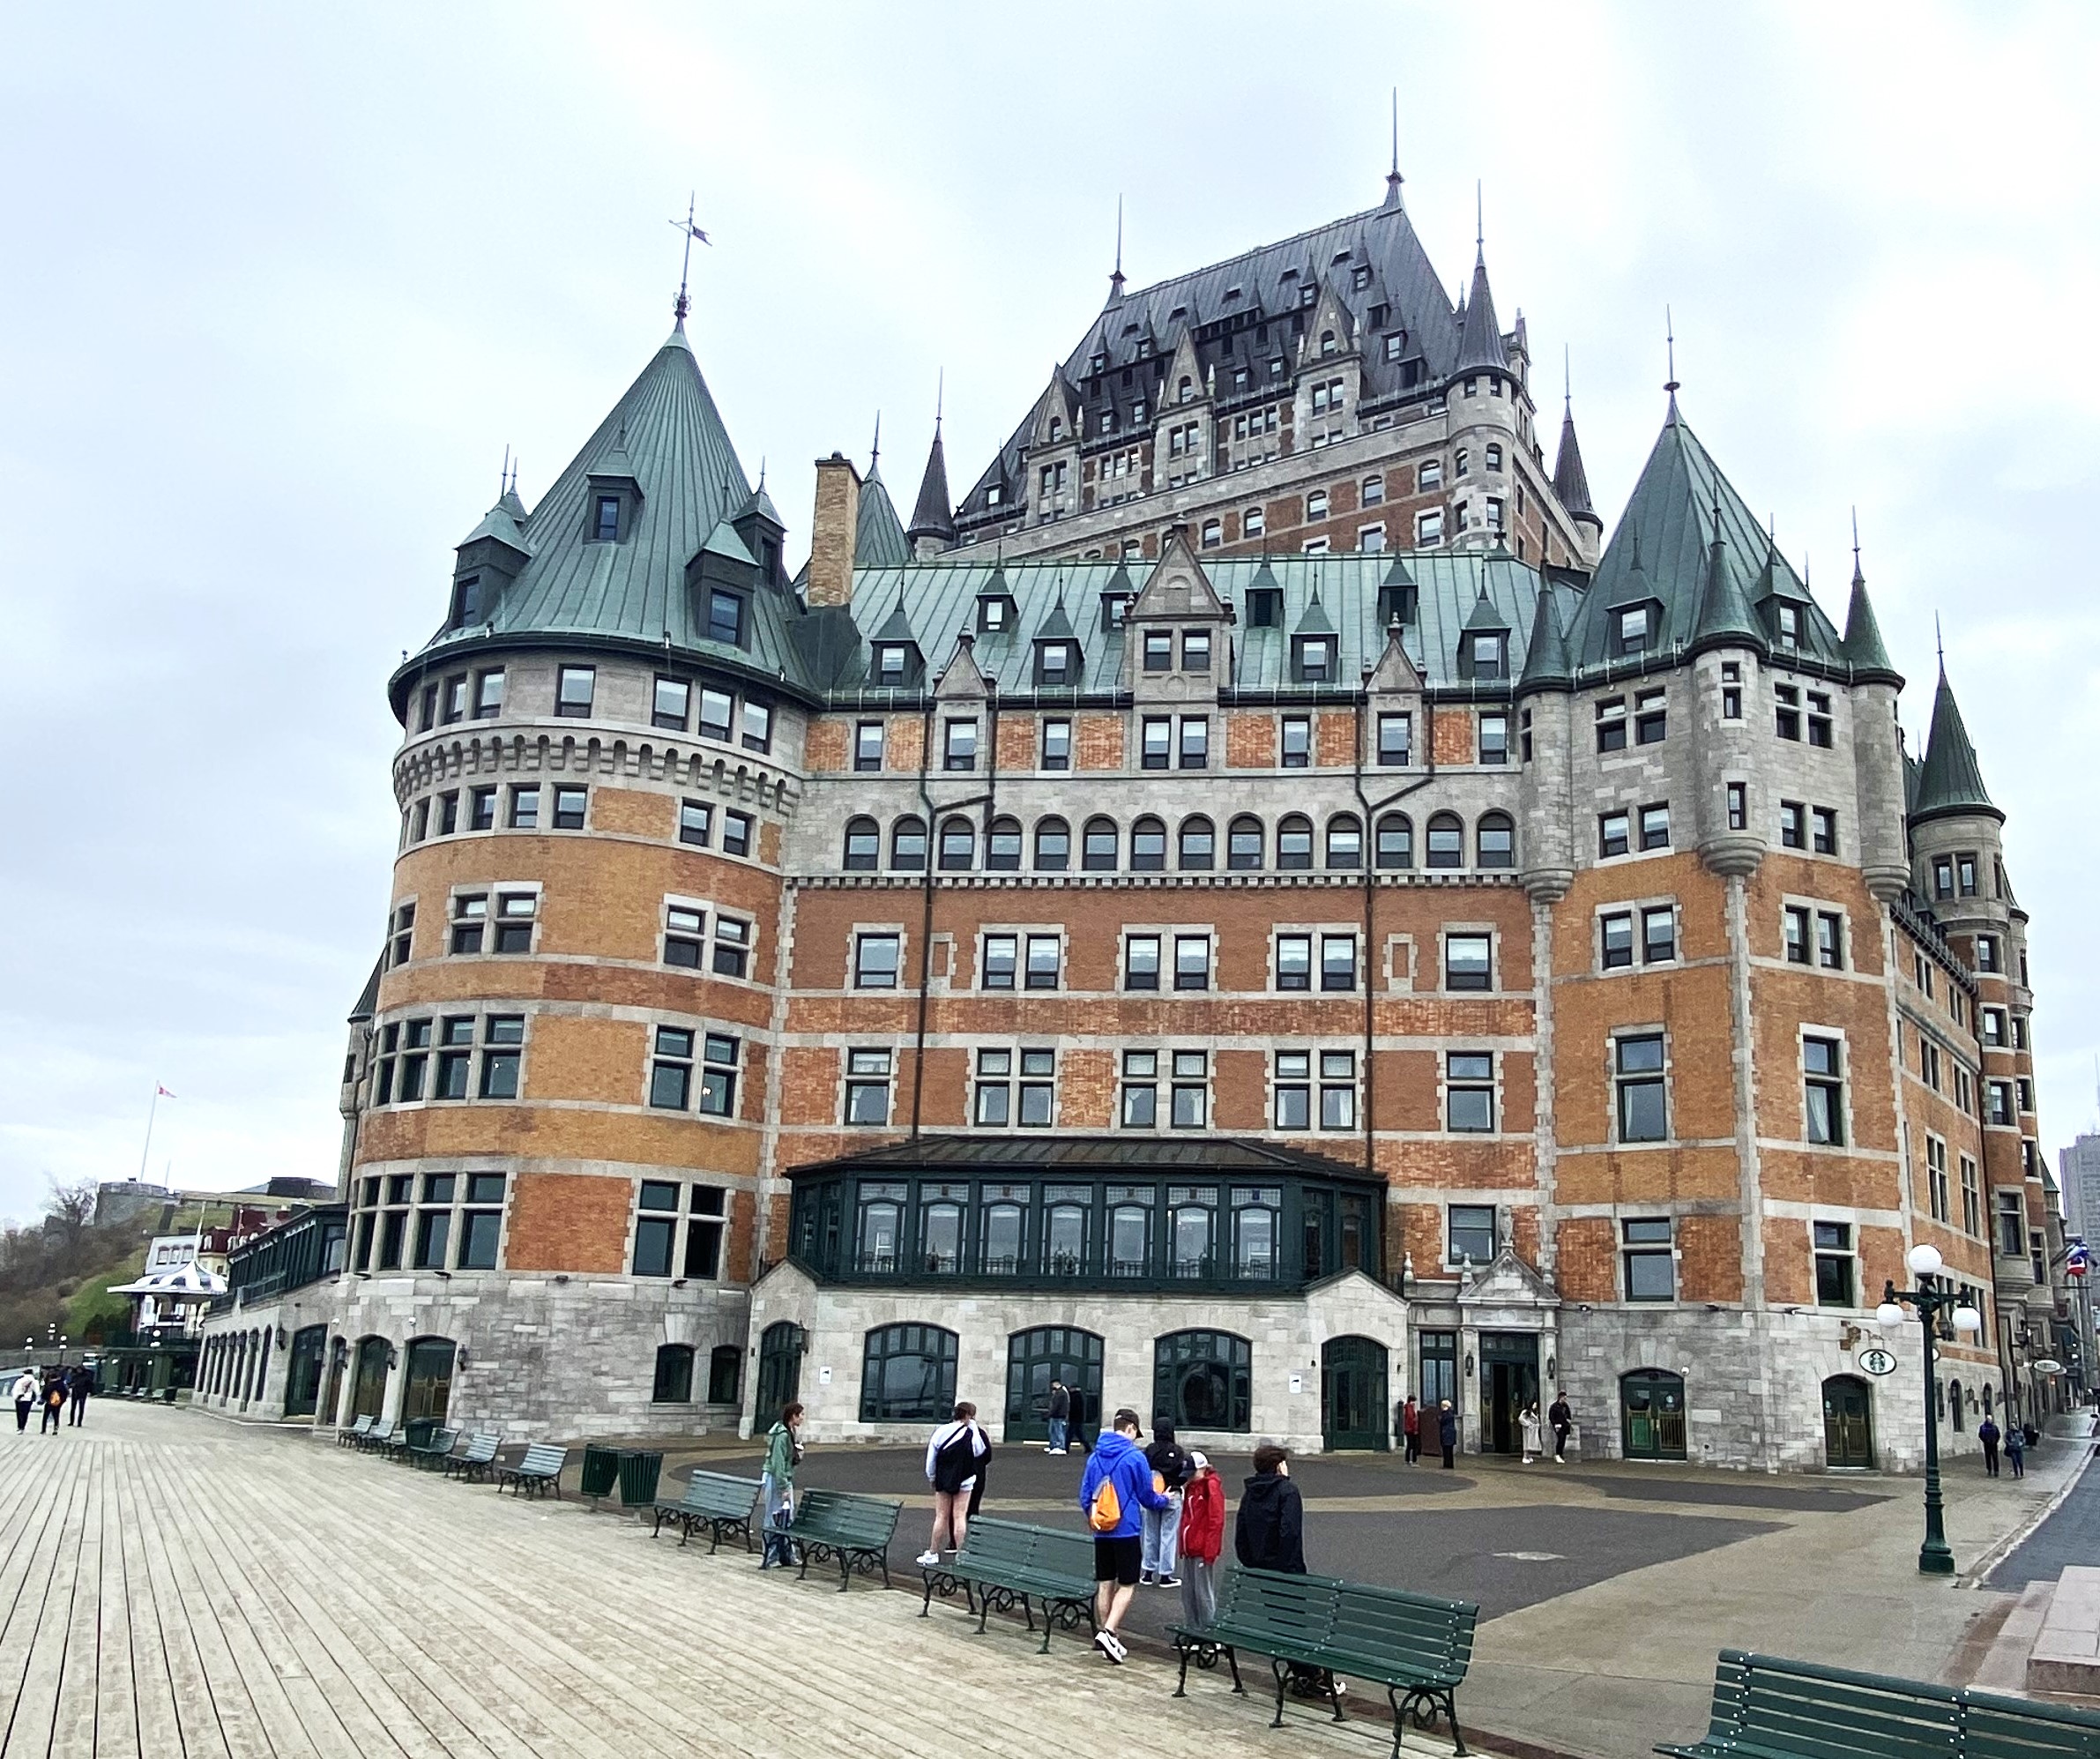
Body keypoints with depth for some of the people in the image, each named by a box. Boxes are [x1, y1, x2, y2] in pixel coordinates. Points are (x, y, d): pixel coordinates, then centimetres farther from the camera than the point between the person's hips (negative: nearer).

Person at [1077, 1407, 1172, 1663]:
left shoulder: (1094, 1457, 5)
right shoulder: (1135, 1457, -9)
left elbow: (1084, 1496, 10)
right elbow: (1147, 1497, -1)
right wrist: (1164, 1498, 20)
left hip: (1101, 1533, 5)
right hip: (1127, 1532, -5)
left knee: (1105, 1584, 12)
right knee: (1127, 1586, 1)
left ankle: (1107, 1638, 18)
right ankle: (1108, 1632, -13)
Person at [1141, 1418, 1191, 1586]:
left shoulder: (1149, 1450, -5)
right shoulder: (1176, 1450, -10)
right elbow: (1183, 1473, -12)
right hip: (1172, 1496, -2)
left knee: (1151, 1535, 14)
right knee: (1168, 1535, 5)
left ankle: (1148, 1572, 19)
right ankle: (1165, 1575, 9)